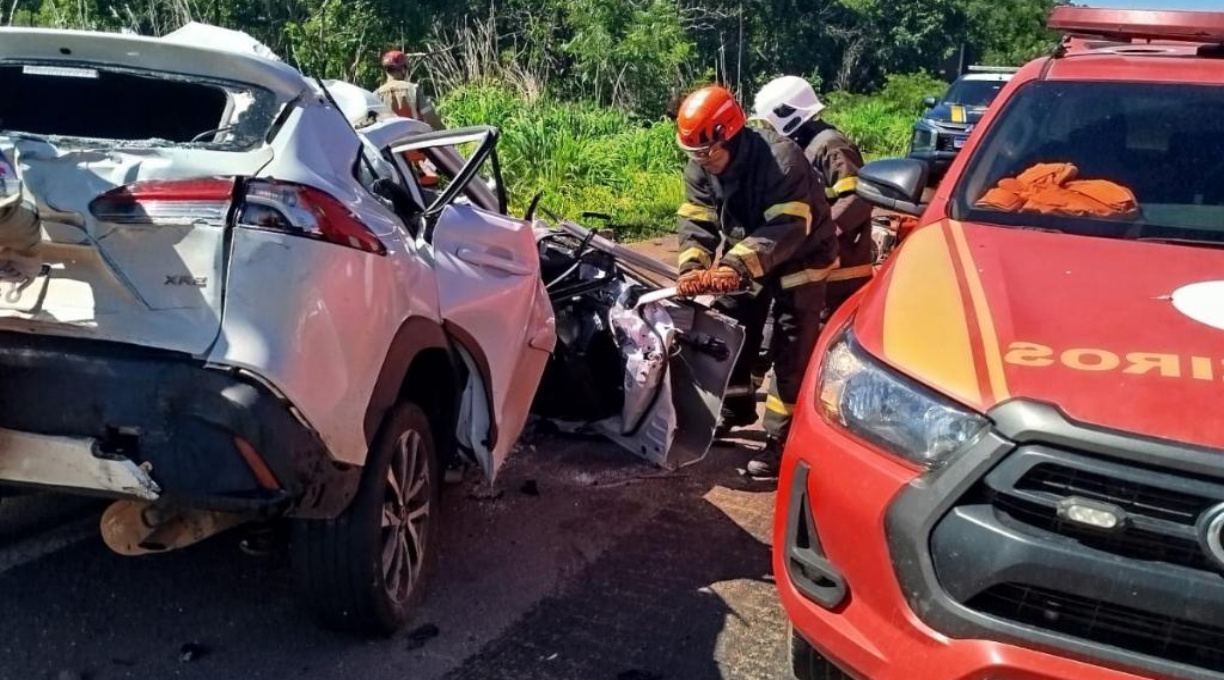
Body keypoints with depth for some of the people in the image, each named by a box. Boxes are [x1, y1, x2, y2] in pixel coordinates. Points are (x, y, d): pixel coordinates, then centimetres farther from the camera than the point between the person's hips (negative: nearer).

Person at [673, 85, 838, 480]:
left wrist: (737, 265, -50)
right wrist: (693, 266, -36)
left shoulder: (782, 160, -34)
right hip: (744, 260, 7)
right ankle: (735, 409, 36)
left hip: (799, 260, -7)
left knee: (791, 354, -7)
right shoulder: (699, 168, -12)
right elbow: (696, 222, -17)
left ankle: (782, 441, -3)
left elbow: (787, 229, -40)